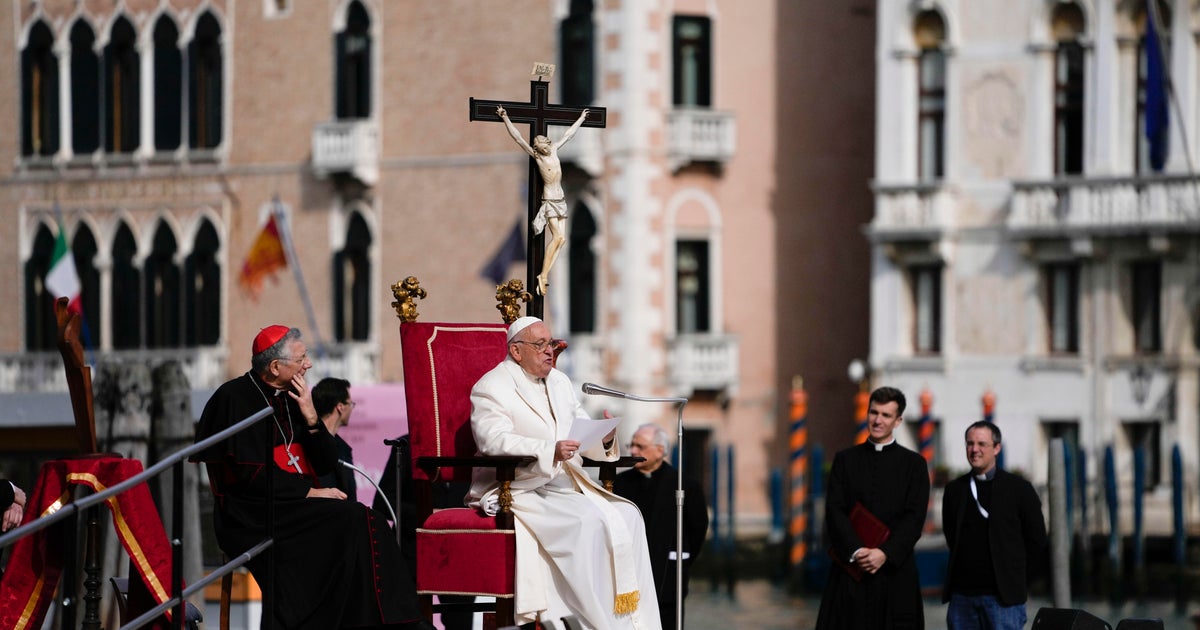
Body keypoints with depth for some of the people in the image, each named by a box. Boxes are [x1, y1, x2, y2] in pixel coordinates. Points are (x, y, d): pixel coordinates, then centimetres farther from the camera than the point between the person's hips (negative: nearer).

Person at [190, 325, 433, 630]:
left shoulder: (290, 399, 16)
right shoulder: (236, 399, -6)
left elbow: (327, 465, 12)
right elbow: (252, 474, -14)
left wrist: (311, 418, -4)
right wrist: (311, 493, -15)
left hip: (295, 507, 7)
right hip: (253, 518, -7)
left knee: (363, 524, -22)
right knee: (353, 522, -26)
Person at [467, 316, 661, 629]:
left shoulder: (560, 383, 21)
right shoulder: (490, 388, -3)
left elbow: (583, 436, 19)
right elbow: (493, 440, -20)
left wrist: (604, 439, -7)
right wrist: (550, 451, -33)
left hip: (569, 485, 7)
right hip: (521, 491, -7)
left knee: (627, 516, -15)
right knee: (588, 521, -30)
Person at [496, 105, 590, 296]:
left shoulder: (553, 149, 8)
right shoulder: (536, 156, -7)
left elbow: (568, 134, 22)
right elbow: (518, 138, -13)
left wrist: (581, 119, 34)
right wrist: (505, 119, -18)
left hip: (560, 199, 7)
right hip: (549, 200, -7)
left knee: (561, 239, -1)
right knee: (557, 237, -17)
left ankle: (544, 275, -2)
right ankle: (543, 275, -14)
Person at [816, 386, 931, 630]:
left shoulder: (914, 464, 7)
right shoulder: (845, 460, 11)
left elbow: (915, 518, -2)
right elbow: (834, 511, 1)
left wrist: (885, 553, -16)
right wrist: (856, 551, -14)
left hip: (894, 568, -1)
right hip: (849, 569, 1)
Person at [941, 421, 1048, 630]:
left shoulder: (1019, 489, 1)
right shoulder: (955, 490, 12)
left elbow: (1037, 542, 4)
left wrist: (1018, 580, 4)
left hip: (1003, 596, -4)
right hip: (962, 593, 4)